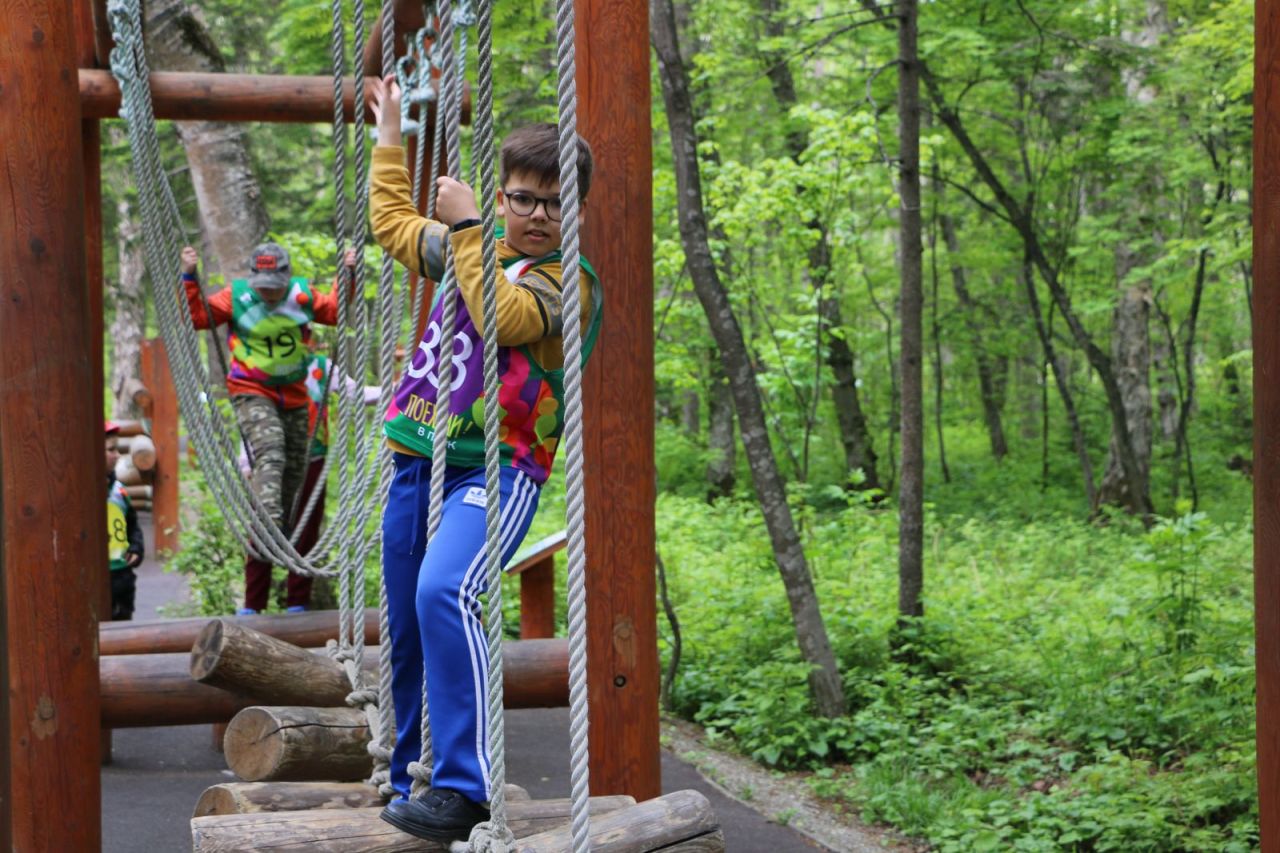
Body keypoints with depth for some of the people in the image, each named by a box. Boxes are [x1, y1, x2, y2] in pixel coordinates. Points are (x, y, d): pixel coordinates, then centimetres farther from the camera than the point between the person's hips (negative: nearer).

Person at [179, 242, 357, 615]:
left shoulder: (302, 294, 0)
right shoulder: (235, 296, -7)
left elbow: (335, 312, 15)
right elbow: (196, 316, -7)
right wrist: (189, 279, -17)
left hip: (293, 396, 5)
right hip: (252, 393, -5)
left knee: (293, 469, 10)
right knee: (269, 452, -30)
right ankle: (269, 522, -45)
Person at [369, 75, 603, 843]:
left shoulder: (571, 282, -5)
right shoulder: (472, 249, 16)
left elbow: (507, 320, -24)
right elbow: (392, 219, 34)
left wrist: (466, 226, -15)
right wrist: (390, 132, 40)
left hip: (498, 469, -7)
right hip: (419, 462, 7)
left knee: (444, 593, -30)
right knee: (406, 630, 9)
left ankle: (464, 789, -29)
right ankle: (412, 784, 23)